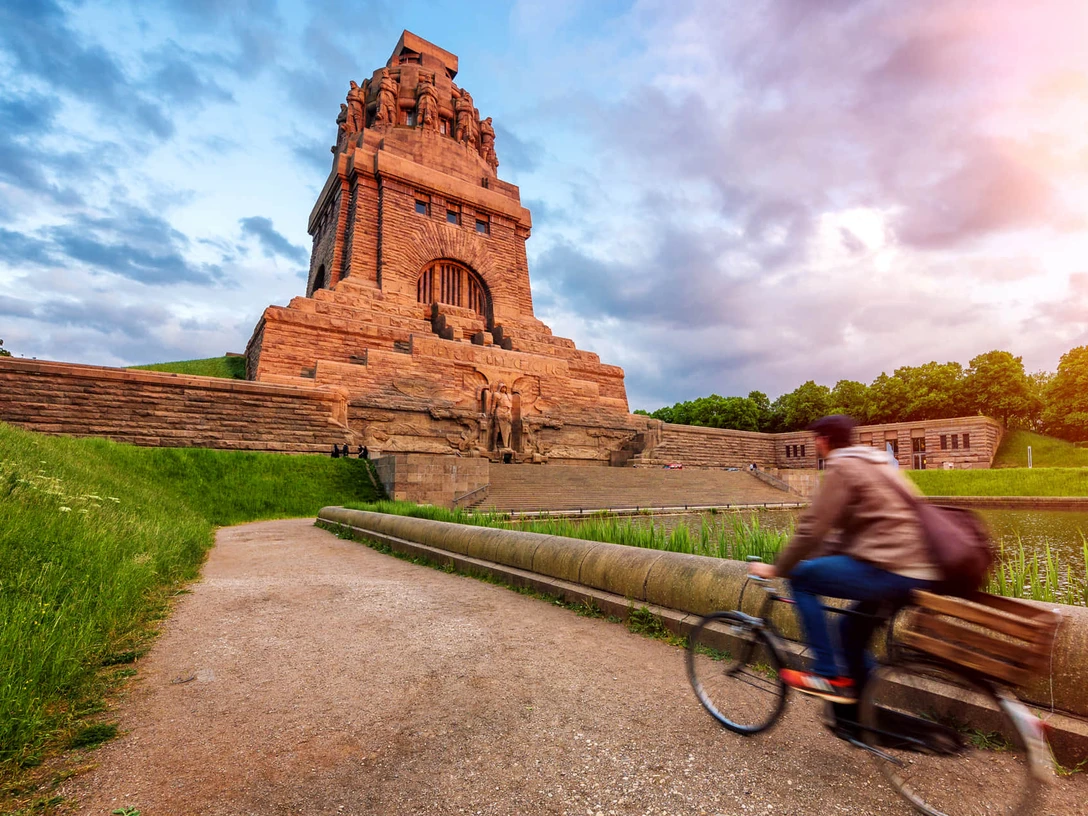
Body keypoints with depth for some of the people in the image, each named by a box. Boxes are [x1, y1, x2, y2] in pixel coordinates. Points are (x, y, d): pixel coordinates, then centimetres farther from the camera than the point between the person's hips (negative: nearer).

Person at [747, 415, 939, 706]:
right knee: (851, 626, 23)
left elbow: (811, 528, -14)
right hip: (918, 571, 10)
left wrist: (776, 569, -3)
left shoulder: (842, 467, -9)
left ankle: (830, 675, 4)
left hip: (890, 570, -10)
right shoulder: (872, 463, 20)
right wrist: (821, 556, 24)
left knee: (801, 578, 2)